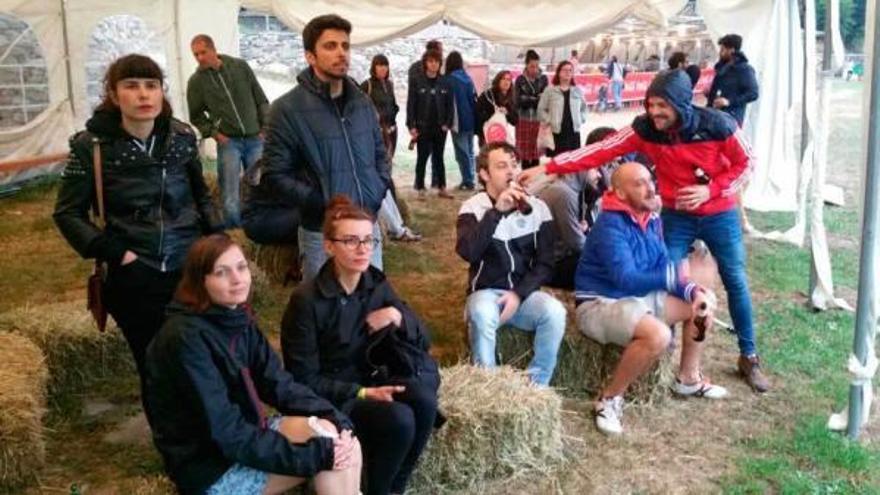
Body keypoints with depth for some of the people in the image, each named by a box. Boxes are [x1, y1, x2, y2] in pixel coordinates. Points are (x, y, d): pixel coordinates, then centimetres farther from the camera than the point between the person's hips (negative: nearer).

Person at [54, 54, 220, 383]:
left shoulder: (182, 136, 0)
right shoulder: (92, 146, -10)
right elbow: (68, 212, -3)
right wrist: (111, 252, -13)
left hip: (192, 269, 3)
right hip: (134, 279, -2)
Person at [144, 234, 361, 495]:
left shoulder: (238, 321, 2)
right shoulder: (187, 338, -24)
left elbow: (279, 383, 1)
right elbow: (228, 435, -27)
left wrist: (334, 419, -16)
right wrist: (317, 455, -27)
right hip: (209, 466, -8)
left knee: (339, 439, -8)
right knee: (323, 452, -18)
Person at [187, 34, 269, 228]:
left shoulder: (240, 66, 1)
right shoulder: (196, 81, -1)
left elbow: (261, 99, 7)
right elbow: (196, 116, 9)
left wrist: (266, 127, 2)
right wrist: (213, 133, -4)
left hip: (255, 139, 1)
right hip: (228, 141, -1)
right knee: (230, 194, -6)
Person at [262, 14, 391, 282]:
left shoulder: (362, 102, 8)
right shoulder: (288, 109, -11)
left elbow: (380, 152, 20)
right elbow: (276, 174, -11)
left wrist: (380, 189, 3)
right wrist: (319, 204, -18)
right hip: (322, 232, -5)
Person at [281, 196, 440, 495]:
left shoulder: (376, 284, -2)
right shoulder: (307, 300, -18)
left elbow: (423, 341, 3)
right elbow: (304, 380, -14)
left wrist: (398, 317, -17)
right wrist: (362, 392, -21)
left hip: (370, 381, 6)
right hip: (327, 397, -5)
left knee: (424, 401, -25)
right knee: (399, 419, -30)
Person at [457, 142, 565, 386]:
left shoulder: (538, 208, 3)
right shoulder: (473, 207, -2)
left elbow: (545, 264, 1)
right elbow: (467, 252, -21)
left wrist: (519, 294, -15)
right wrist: (497, 211, -25)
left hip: (525, 293, 2)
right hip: (486, 292, -2)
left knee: (554, 311, -29)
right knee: (482, 313, -35)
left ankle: (536, 386, -14)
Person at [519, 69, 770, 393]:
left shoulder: (717, 126, -22)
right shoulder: (645, 129, -17)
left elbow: (745, 163, -8)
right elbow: (600, 151, -22)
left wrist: (710, 190, -23)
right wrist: (548, 167, -29)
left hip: (719, 215, -1)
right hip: (676, 216, 1)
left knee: (736, 282, 7)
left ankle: (749, 357, 23)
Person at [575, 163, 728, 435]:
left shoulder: (651, 220, 4)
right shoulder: (610, 226, -23)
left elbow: (663, 267, 6)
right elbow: (626, 279, -30)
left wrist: (692, 291, -11)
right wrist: (674, 275, -34)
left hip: (639, 296, 9)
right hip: (600, 303, -9)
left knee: (702, 302, 11)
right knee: (658, 335, -34)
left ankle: (689, 378, 27)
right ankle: (609, 398, -15)